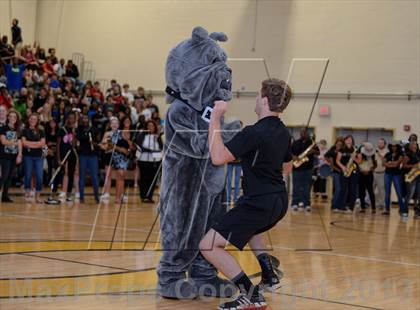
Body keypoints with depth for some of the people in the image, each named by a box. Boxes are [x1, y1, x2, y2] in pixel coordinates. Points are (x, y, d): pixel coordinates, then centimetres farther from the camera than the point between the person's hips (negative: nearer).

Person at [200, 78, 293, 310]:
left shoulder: (254, 132, -19)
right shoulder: (283, 132, 8)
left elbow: (218, 157, -26)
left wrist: (215, 120, -20)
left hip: (259, 203, -9)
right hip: (279, 201, 9)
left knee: (208, 246, -10)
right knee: (248, 224, 41)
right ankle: (269, 275, 32)